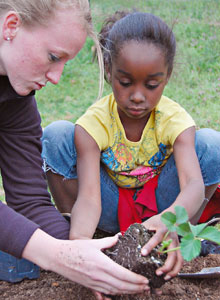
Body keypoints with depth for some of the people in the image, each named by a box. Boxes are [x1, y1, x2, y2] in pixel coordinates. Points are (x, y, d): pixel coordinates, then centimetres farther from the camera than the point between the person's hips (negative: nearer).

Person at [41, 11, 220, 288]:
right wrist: (79, 239, -57)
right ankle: (69, 234, -7)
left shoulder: (175, 119, -21)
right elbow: (88, 196, -33)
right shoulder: (94, 123, -23)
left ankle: (182, 241, -8)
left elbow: (194, 184, -37)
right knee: (55, 136, -24)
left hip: (160, 209, 1)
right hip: (110, 210, 0)